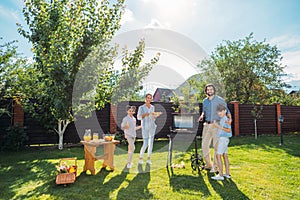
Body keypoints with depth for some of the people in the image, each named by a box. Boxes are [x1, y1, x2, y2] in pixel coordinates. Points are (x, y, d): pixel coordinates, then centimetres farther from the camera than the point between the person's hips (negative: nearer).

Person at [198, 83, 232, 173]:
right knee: (204, 145, 8)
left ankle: (215, 166, 12)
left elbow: (226, 110, 0)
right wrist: (202, 116, 1)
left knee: (216, 146, -1)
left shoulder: (220, 100, -2)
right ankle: (208, 164, 27)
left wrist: (230, 118, -19)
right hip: (207, 125, 5)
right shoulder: (205, 101, 11)